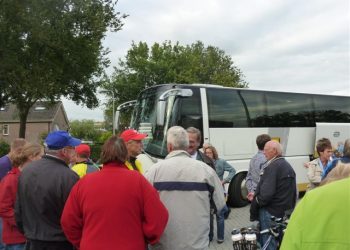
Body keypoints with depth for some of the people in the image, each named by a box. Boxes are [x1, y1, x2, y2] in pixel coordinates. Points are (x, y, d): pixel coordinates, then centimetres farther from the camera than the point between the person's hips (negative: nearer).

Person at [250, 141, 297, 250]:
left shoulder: (272, 167, -19)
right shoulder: (288, 166, 11)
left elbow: (266, 194, -25)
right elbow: (284, 190, 14)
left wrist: (256, 201, -8)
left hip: (271, 212, -9)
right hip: (286, 210, 9)